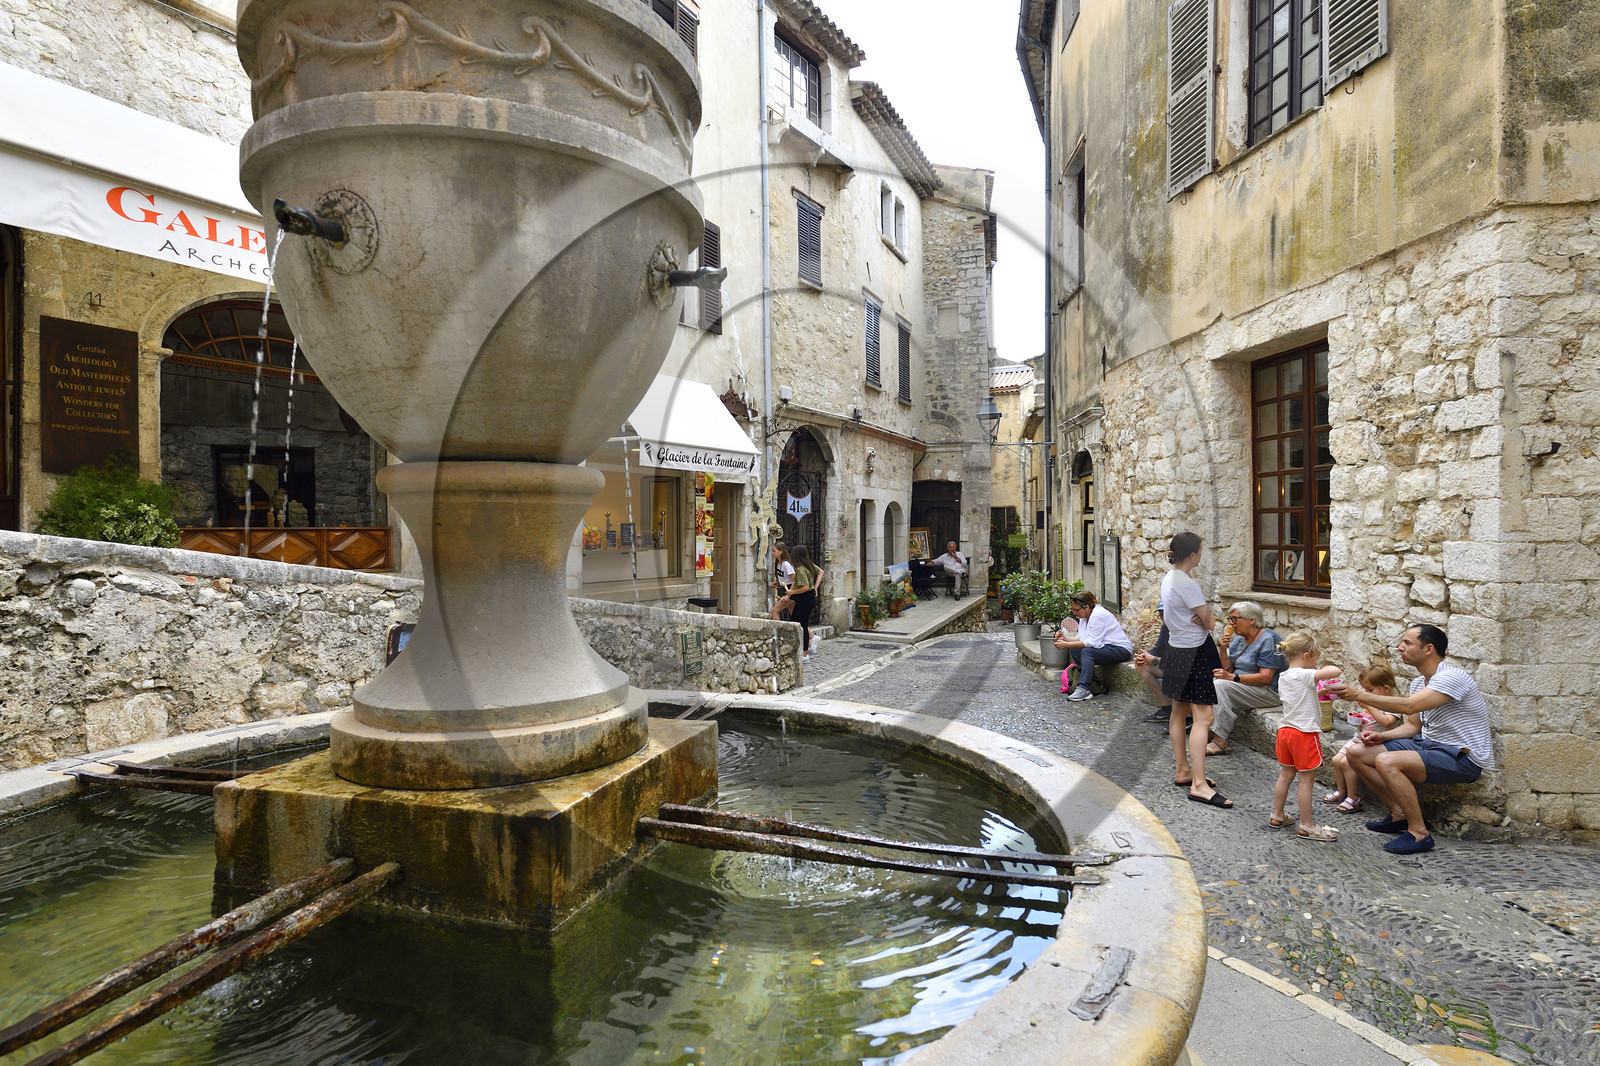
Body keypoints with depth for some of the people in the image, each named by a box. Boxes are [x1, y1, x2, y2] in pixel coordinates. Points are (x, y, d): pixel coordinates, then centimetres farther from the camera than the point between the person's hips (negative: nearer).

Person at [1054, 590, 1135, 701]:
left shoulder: (1098, 615, -22)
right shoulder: (1084, 616, 7)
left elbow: (1092, 642, -27)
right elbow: (1081, 638, 6)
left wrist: (1067, 645, -26)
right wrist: (1066, 638, -11)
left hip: (1122, 649, -9)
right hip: (1106, 648, 9)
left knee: (1087, 651, -29)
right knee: (1075, 649, -9)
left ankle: (1083, 689, -34)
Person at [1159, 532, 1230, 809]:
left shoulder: (1168, 579, 9)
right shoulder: (1188, 584, -20)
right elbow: (1210, 622, -16)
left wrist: (1201, 617, -6)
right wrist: (1208, 618, 5)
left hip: (1176, 650, 10)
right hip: (1194, 653, -10)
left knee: (1179, 712, 15)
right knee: (1203, 717, -10)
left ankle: (1183, 771, 25)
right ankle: (1199, 784, -11)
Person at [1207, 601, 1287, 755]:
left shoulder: (1268, 639, -13)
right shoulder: (1239, 639, 11)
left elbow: (1265, 678, -22)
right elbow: (1229, 669, 9)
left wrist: (1233, 677, -25)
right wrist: (1223, 649, -5)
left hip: (1270, 693, -8)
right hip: (1245, 688, 8)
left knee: (1221, 685, -27)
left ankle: (1220, 741, -25)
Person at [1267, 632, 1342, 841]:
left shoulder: (1285, 676, 7)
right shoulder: (1305, 675, -18)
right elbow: (1337, 671, -26)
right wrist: (1326, 668, -6)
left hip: (1285, 730, 8)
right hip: (1305, 734, -8)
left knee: (1286, 775, 18)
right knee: (1306, 780, 2)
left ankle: (1277, 816, 28)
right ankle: (1307, 827, 10)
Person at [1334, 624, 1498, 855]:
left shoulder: (1451, 676, -20)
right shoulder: (1419, 682, 11)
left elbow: (1409, 706, -33)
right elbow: (1413, 725, 14)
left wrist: (1360, 695, -31)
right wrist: (1382, 736, -4)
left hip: (1462, 757, -9)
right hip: (1428, 743, 9)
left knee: (1386, 762, -32)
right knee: (1358, 753, -1)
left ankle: (1419, 833, -16)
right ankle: (1400, 814, 8)